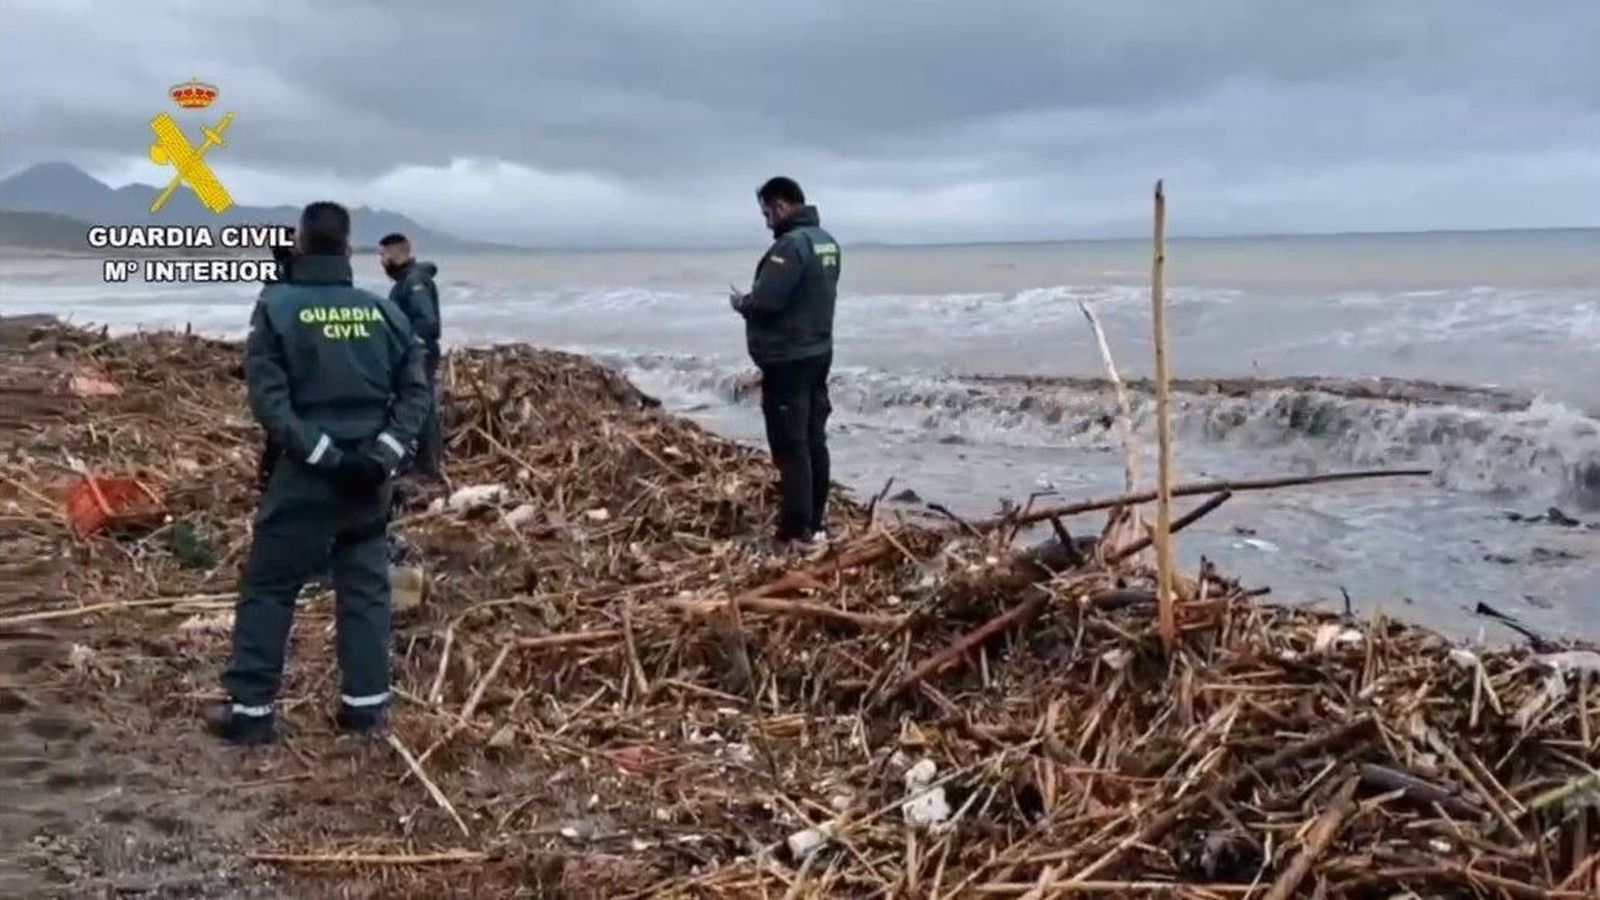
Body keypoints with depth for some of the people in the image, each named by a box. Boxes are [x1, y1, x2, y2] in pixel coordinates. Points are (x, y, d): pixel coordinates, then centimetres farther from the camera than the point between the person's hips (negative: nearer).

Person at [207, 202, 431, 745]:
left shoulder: (277, 308, -5)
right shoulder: (384, 311, 4)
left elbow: (268, 398, -14)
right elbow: (415, 389, 1)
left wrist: (321, 453, -14)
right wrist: (386, 451, -6)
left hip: (305, 475, -3)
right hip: (369, 475, 3)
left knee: (268, 589, 7)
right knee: (365, 589, 12)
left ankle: (250, 709, 10)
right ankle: (365, 704, 14)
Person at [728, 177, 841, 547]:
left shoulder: (790, 245, -20)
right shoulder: (826, 241, 10)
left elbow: (764, 302, -25)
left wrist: (741, 303, -3)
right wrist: (751, 301, 13)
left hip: (787, 360, -9)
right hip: (818, 352, 10)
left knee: (790, 446, -4)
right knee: (814, 441, 14)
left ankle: (798, 531, -1)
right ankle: (816, 522, 21)